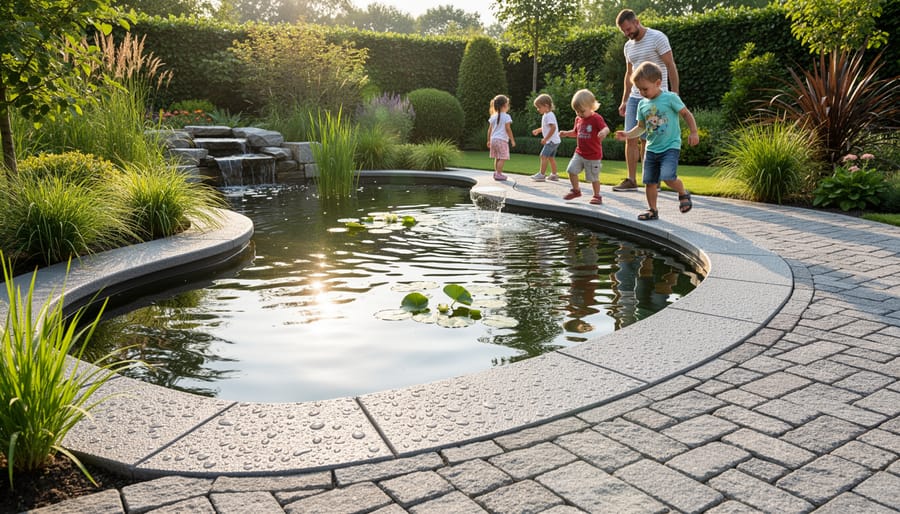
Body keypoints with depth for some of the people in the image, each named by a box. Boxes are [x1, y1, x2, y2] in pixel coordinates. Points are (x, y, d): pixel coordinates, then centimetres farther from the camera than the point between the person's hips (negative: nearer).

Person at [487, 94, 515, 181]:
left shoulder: (493, 117, 12)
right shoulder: (506, 117, -6)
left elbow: (490, 130, 12)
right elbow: (508, 129, -11)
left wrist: (488, 140, 19)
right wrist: (512, 140, -5)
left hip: (493, 139, 7)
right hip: (502, 140, -7)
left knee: (497, 158, 14)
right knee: (502, 158, -5)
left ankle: (496, 173, 16)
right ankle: (498, 174, -11)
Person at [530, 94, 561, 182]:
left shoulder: (549, 115, -17)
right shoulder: (546, 115, 15)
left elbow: (553, 128, -25)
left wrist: (545, 139, -23)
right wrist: (538, 130, 18)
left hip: (551, 140, -10)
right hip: (554, 141, 10)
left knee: (543, 156, -10)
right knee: (551, 157, 15)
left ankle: (542, 174, -9)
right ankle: (554, 175, 20)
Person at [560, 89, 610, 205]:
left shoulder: (596, 118, -14)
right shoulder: (578, 119, 7)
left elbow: (606, 128, -28)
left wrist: (603, 132, -51)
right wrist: (566, 133, 5)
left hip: (593, 156, -6)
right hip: (579, 153, 6)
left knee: (593, 177, 3)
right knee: (571, 170, -4)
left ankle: (597, 196, 22)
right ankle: (576, 191, 16)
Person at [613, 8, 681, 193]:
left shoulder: (658, 38, -7)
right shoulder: (628, 46, 14)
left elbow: (671, 67, -9)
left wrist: (674, 95, -14)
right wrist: (624, 101, 17)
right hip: (635, 98, 6)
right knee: (631, 139, 1)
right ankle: (631, 180, 6)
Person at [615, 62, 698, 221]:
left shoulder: (670, 98, -9)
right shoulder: (642, 104, 6)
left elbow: (686, 114, -1)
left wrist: (693, 132, -8)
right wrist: (628, 134, -4)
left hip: (670, 146, -5)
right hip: (651, 148, 6)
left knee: (668, 177, -22)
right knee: (650, 181, 5)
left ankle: (683, 194, 7)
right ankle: (652, 210, 18)